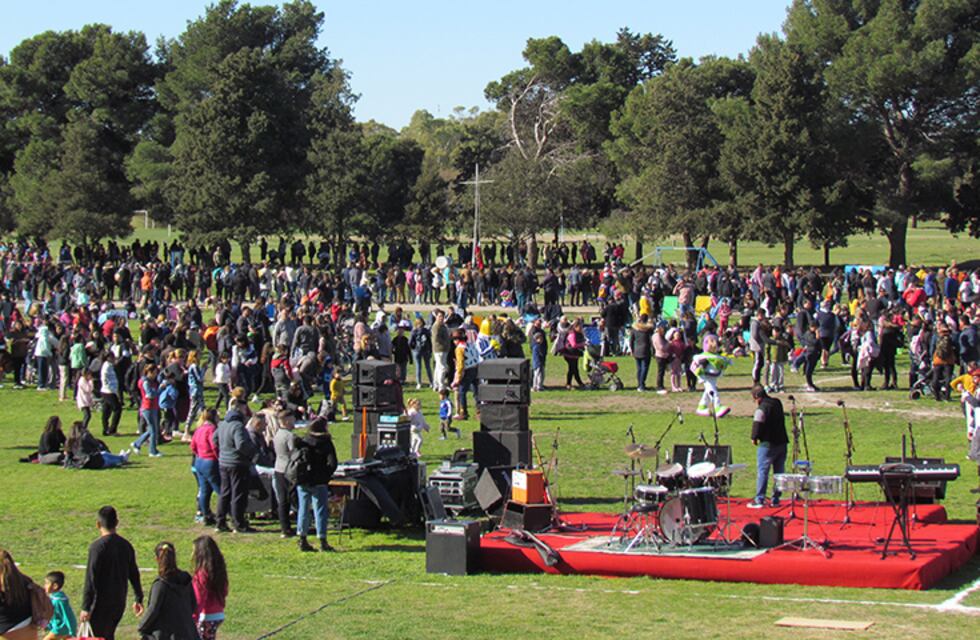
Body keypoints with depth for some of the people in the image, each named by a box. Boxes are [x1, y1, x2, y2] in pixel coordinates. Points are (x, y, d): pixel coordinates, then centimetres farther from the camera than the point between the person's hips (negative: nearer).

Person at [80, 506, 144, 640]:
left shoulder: (97, 546, -14)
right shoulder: (126, 545, 7)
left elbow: (90, 579, -16)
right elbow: (134, 575, 15)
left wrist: (85, 607, -15)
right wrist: (138, 599, 26)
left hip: (101, 604, -7)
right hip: (119, 603, 7)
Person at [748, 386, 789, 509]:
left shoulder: (762, 408, -14)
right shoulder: (777, 403, 10)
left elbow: (757, 424, -19)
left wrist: (754, 438, -5)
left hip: (768, 444, -7)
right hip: (782, 442, 7)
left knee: (762, 471, -3)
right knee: (779, 472, 11)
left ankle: (759, 500, -6)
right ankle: (776, 499, 14)